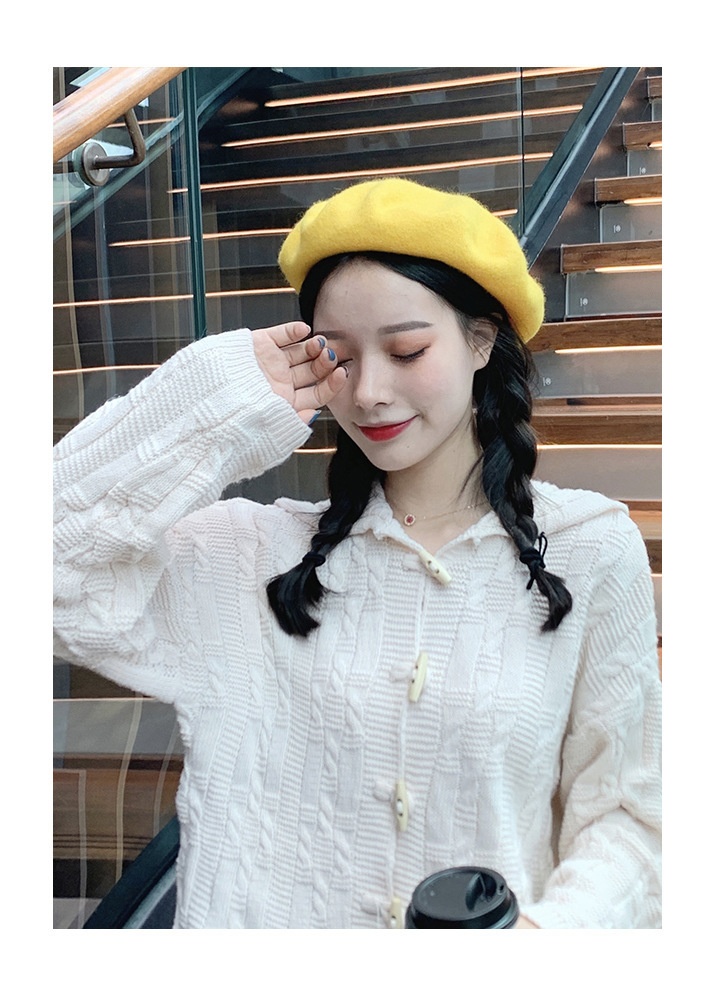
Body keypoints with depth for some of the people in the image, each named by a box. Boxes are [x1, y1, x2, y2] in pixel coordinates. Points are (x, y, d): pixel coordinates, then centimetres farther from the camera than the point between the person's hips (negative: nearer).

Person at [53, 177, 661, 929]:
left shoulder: (593, 551, -4)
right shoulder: (259, 551, -2)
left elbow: (620, 810, -2)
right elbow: (66, 569, -12)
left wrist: (556, 926, -19)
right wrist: (227, 402, -12)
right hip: (272, 914, 2)